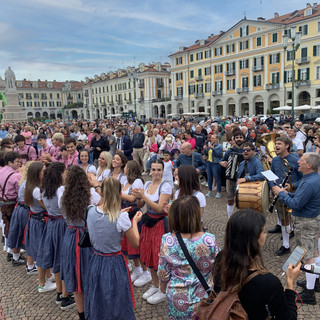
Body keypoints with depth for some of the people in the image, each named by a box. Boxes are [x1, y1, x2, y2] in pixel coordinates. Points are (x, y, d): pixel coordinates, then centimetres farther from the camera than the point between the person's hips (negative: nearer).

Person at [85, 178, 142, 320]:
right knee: (117, 305, 15)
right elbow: (135, 244, -10)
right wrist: (134, 221, 1)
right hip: (114, 263, -5)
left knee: (97, 303, 24)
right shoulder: (121, 217, -23)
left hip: (96, 261, 5)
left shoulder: (91, 212, -9)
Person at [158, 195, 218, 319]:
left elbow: (163, 273, -7)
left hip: (176, 299, 1)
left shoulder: (167, 240, -19)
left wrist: (163, 286, 12)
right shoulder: (209, 240, -23)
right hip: (202, 298, -1)